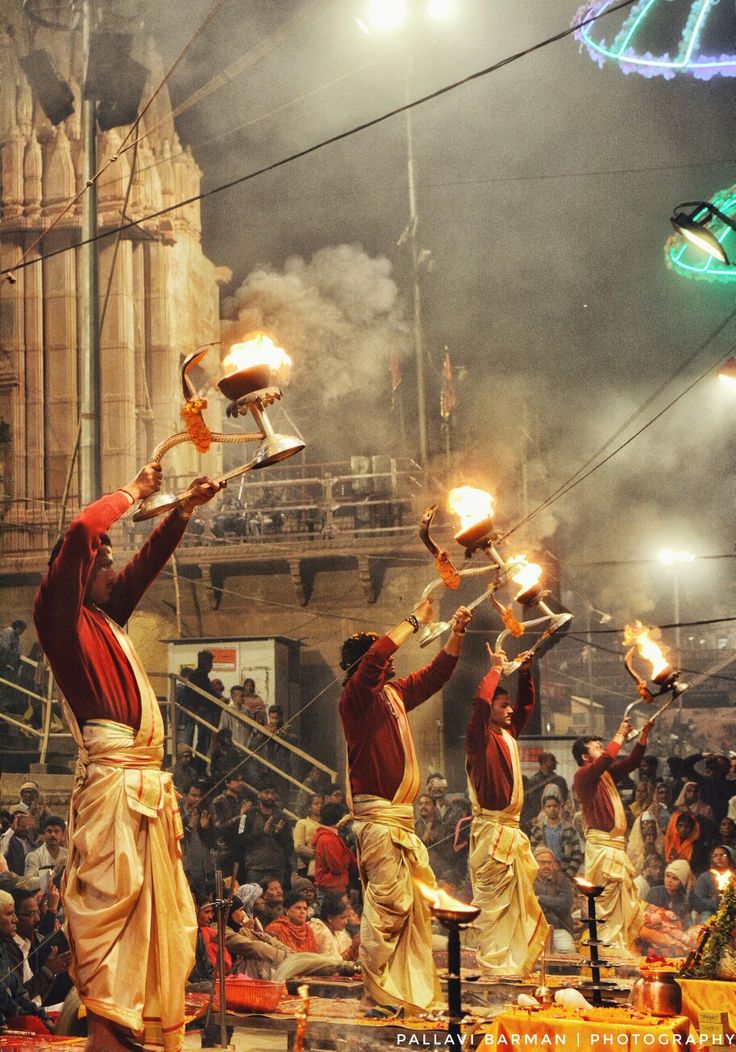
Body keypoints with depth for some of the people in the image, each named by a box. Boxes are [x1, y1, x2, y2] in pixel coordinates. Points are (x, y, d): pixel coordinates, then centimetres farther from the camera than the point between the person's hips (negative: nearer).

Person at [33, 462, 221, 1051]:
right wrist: (133, 492, -1)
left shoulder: (106, 619, 21)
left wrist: (186, 507, 22)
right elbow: (81, 533, -14)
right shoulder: (62, 615, -2)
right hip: (112, 777, -9)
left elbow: (150, 560, 30)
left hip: (148, 780, 9)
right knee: (109, 901, -10)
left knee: (154, 904, 9)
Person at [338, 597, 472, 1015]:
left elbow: (436, 674, 26)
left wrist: (457, 634, 15)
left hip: (402, 817, 9)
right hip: (379, 817, -9)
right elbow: (374, 658, -27)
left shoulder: (394, 694, 15)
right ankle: (378, 996, -6)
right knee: (387, 903, -10)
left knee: (419, 897, 10)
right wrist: (416, 620, -19)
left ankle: (407, 988, 18)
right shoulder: (357, 696, -9)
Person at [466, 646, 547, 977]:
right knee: (493, 899, -7)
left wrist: (525, 672, 14)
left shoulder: (508, 736, 14)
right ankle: (493, 962, -6)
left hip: (512, 829, 8)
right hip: (491, 829, -8)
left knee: (517, 898, 10)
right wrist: (496, 669, -12)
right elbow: (479, 702, -23)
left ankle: (515, 960, 15)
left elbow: (526, 705, 27)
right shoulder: (480, 737, -7)